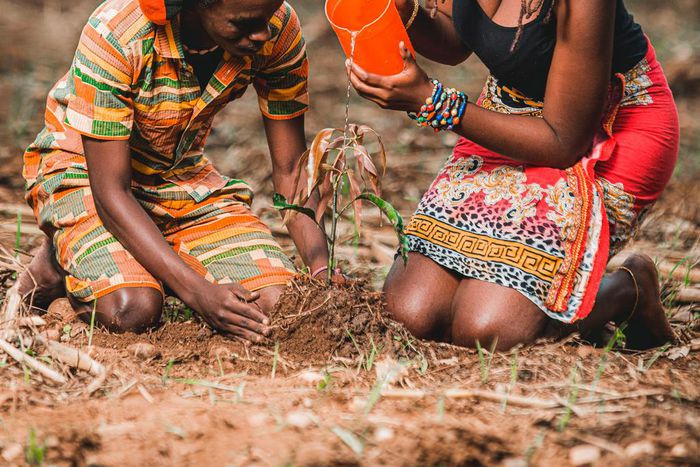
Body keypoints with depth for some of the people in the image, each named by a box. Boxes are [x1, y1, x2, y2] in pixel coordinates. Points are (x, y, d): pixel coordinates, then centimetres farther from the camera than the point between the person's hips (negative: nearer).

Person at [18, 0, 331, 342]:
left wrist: (321, 269, -28)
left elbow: (289, 167, -11)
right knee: (132, 310, -32)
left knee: (280, 303, -18)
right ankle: (62, 259, 2)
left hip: (184, 173, 4)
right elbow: (109, 190, -31)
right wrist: (199, 292, -41)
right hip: (84, 170, -4)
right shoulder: (115, 35, -33)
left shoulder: (279, 29, -19)